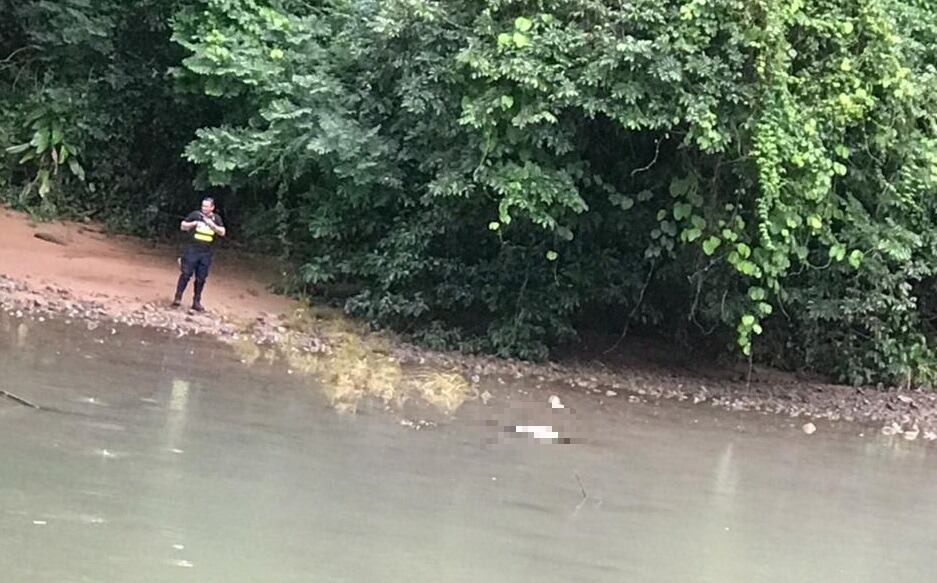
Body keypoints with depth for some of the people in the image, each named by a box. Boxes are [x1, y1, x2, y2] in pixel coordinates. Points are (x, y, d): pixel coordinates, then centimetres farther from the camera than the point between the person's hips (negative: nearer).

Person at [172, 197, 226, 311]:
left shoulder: (216, 218, 7)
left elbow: (222, 232, -2)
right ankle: (178, 298, -1)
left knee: (201, 278, 5)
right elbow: (182, 226, 5)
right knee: (186, 274, -8)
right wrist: (194, 223, -13)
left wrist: (212, 224, -16)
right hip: (192, 250, -2)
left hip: (206, 253, 2)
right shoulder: (195, 214, 1)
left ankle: (196, 302, 13)